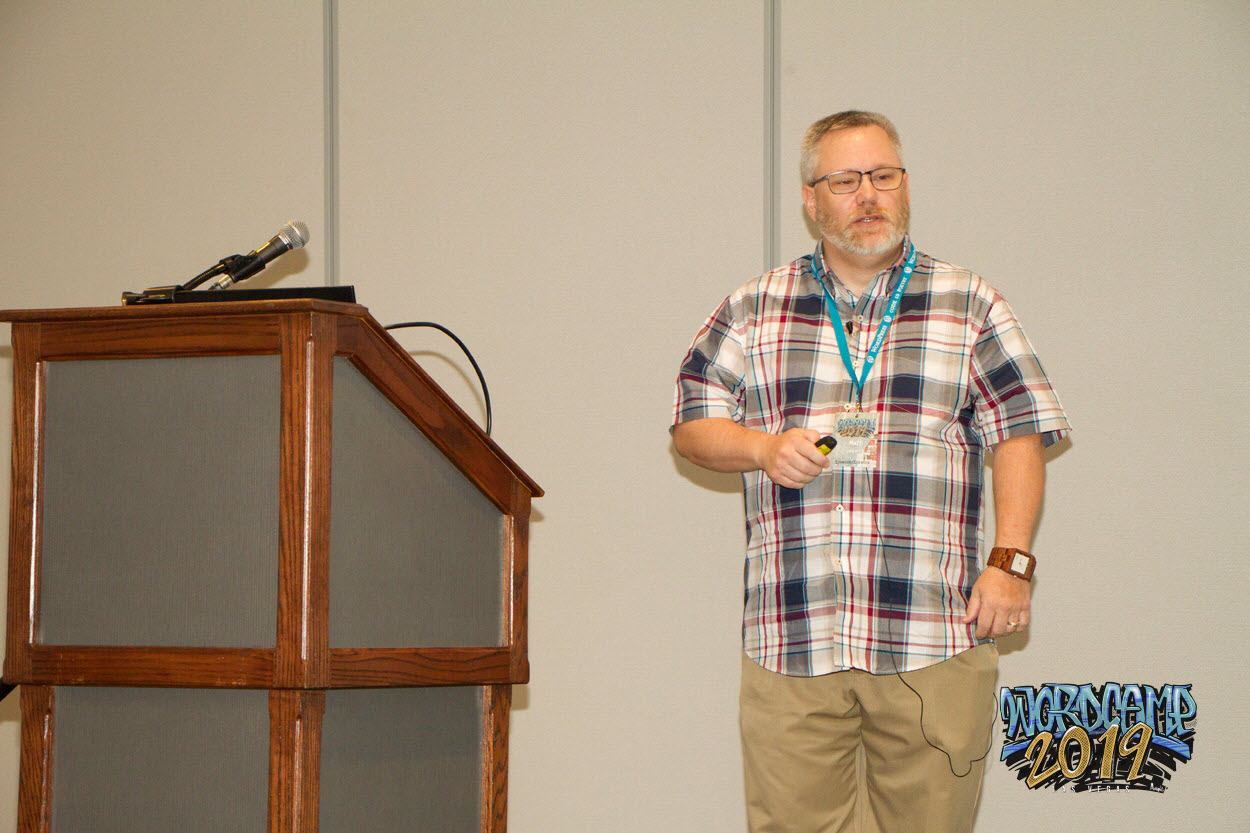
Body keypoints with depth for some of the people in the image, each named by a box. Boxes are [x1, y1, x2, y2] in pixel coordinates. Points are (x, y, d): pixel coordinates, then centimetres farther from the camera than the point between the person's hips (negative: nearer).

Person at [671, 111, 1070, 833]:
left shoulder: (969, 306, 11)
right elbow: (693, 425, 15)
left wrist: (1010, 561, -5)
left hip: (934, 645, -1)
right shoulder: (755, 309, 14)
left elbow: (1020, 437, 7)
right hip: (791, 638, 1)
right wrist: (766, 448, -6)